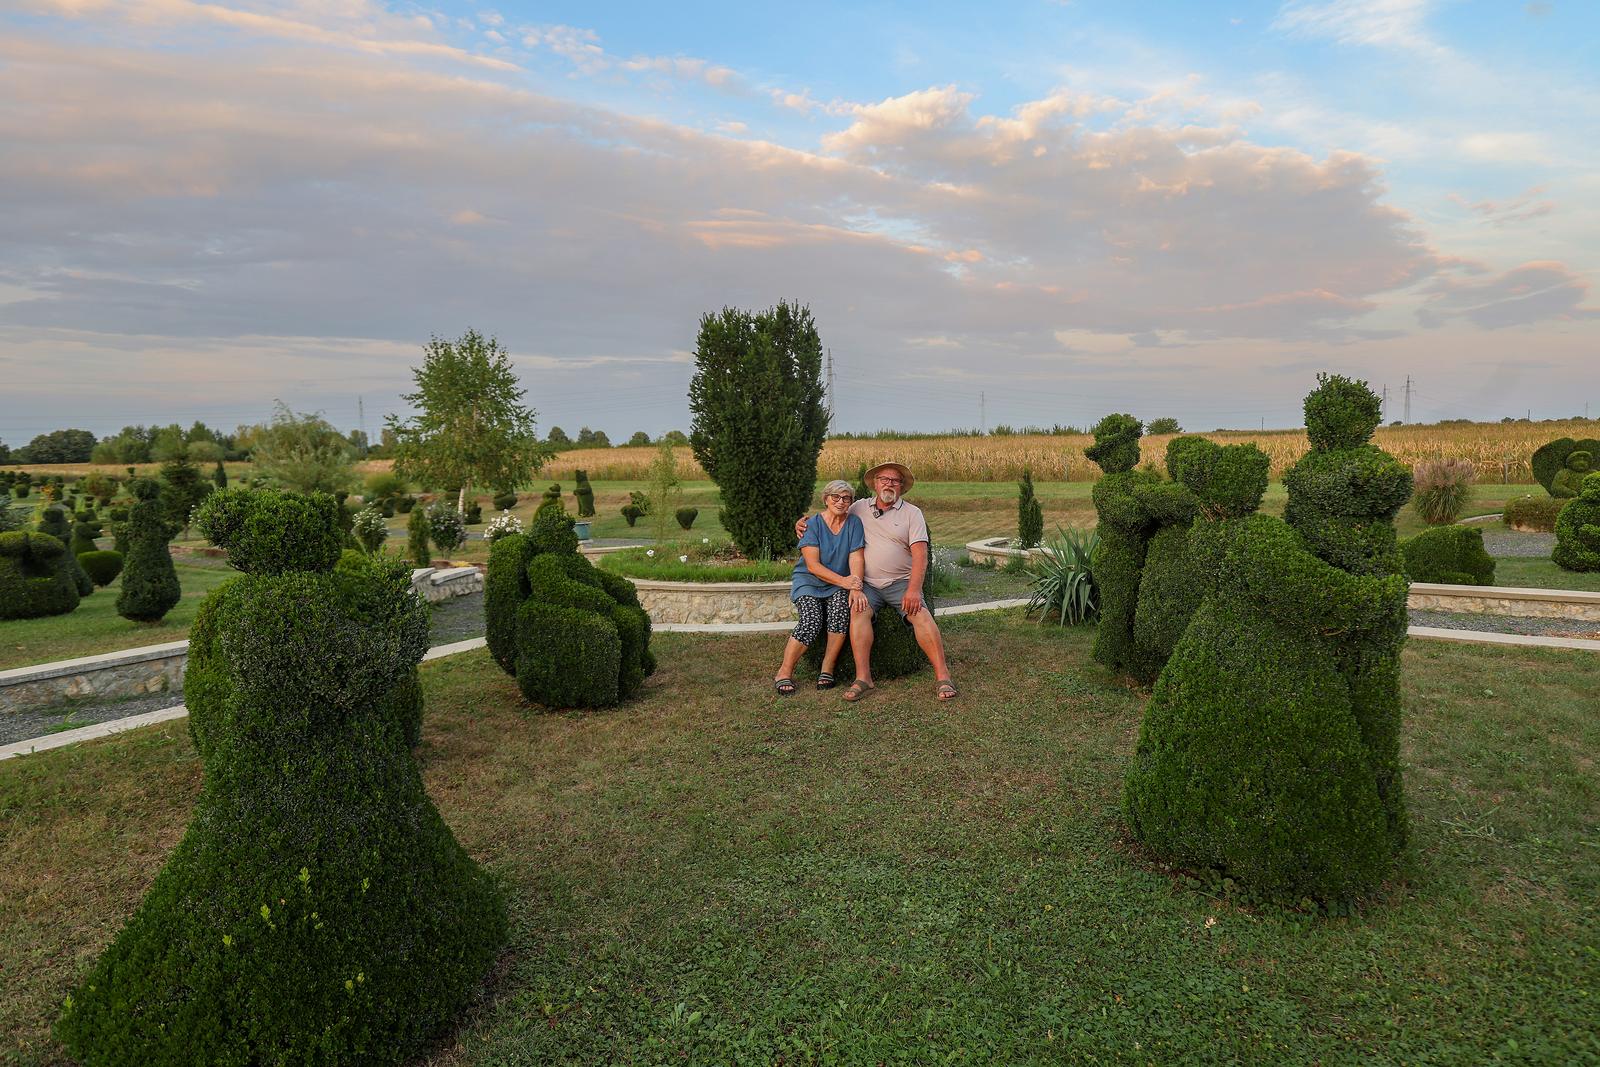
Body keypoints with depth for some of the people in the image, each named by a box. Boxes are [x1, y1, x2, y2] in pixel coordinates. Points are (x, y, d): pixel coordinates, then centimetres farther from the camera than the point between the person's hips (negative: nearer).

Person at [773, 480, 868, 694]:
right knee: (811, 620, -26)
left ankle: (827, 670, -15)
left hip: (839, 585, 2)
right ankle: (784, 674, -12)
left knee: (841, 611, -29)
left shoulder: (854, 523, 1)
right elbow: (812, 565, -15)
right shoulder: (812, 524, -8)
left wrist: (856, 587, -26)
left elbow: (856, 559, -8)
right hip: (808, 581, -2)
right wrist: (843, 581, -25)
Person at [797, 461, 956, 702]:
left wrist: (914, 589, -19)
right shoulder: (859, 508, 12)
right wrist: (805, 524, 6)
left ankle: (942, 676, -23)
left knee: (921, 615, -25)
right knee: (858, 611, -28)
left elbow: (920, 554, -6)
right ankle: (863, 678, -29)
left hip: (901, 581, -1)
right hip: (867, 583, 2)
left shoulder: (912, 513, 4)